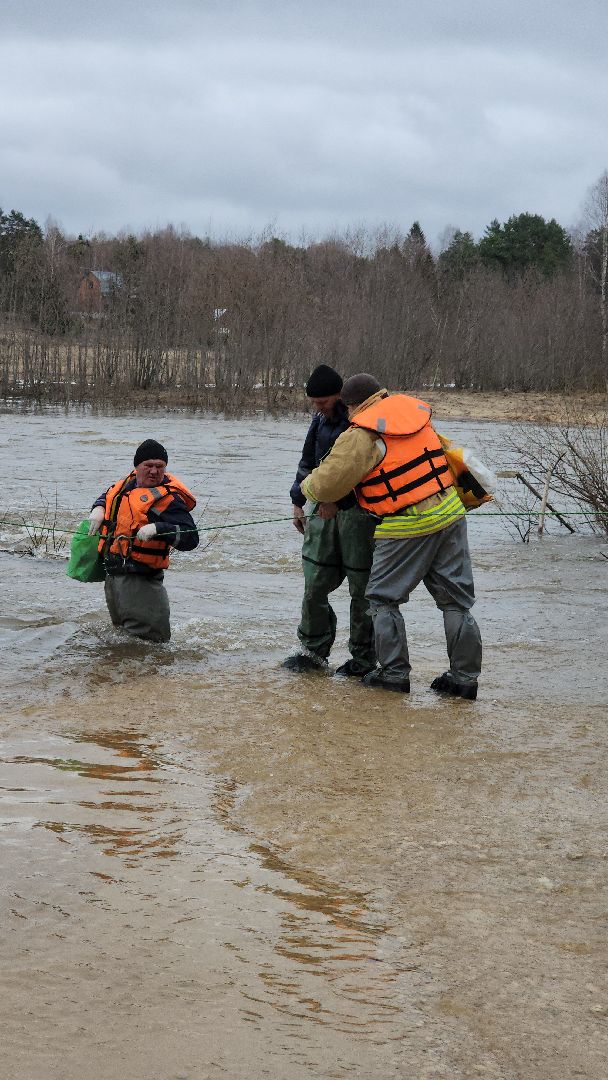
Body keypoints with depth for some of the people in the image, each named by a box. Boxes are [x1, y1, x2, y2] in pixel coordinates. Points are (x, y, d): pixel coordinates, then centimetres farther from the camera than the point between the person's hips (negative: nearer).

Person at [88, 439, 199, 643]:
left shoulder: (167, 498, -15)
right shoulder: (130, 482, 8)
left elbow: (190, 538, -23)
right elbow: (108, 495, 32)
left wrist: (157, 528, -34)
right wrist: (99, 508, 10)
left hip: (139, 578, -8)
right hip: (113, 574, 8)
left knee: (148, 636, -9)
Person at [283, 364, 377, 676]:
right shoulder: (321, 421, 11)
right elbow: (308, 463, 23)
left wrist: (340, 501, -21)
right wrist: (298, 502, 20)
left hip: (360, 512, -7)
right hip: (324, 508, 7)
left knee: (361, 588, 0)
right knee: (314, 585, 6)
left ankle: (364, 658, 11)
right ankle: (314, 650, 18)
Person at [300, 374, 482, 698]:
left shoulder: (359, 437, -11)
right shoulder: (415, 410, 9)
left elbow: (327, 486, -9)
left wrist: (307, 485, 13)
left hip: (406, 527, -6)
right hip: (450, 515, 6)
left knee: (384, 598, 11)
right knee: (455, 600, 10)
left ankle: (395, 672, 11)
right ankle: (464, 676, 12)